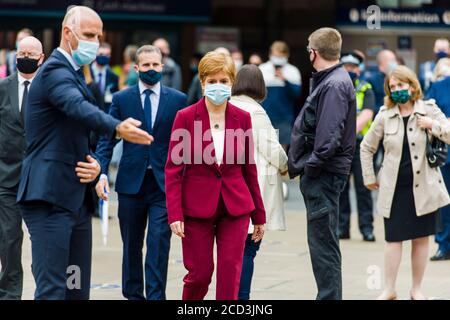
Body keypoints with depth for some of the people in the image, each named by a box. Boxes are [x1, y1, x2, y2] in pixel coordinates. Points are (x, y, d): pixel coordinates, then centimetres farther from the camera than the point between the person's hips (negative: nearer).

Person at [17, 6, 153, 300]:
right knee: (52, 290, -13)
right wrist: (117, 128, -52)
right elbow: (78, 107, -33)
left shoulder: (74, 76, 20)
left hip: (76, 198, 10)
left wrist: (96, 165, 0)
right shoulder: (55, 72, -11)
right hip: (50, 198, -10)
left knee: (79, 290, 10)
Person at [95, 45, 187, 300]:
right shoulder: (121, 99, 5)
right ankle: (133, 295, 23)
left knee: (159, 244, -9)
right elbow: (107, 139, 4)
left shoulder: (178, 99, 4)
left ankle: (156, 296, -8)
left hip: (164, 183, -1)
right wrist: (102, 173, -10)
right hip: (131, 182, 1)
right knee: (131, 245, 10)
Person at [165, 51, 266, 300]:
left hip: (235, 208, 2)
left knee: (230, 275, -3)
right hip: (197, 207, -2)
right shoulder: (185, 117, -5)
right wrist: (175, 214, -13)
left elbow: (249, 168, 9)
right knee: (199, 274, 3)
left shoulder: (242, 118, 2)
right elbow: (173, 168, -5)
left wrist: (259, 215, 11)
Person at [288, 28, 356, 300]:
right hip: (320, 174, 10)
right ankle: (329, 295, 23)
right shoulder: (328, 81, 15)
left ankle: (329, 296, -3)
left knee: (323, 242, -6)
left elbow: (330, 134, -23)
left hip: (324, 174, -10)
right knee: (322, 240, 16)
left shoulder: (334, 85, -16)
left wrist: (311, 165, -17)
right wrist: (299, 164, 14)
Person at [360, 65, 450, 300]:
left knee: (421, 237, 6)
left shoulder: (429, 110, 0)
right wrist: (369, 178, 9)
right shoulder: (385, 116, 2)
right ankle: (389, 290, 8)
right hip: (394, 188, 0)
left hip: (423, 186, 0)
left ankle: (417, 289, 17)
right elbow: (367, 147, 11)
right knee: (393, 238, -1)